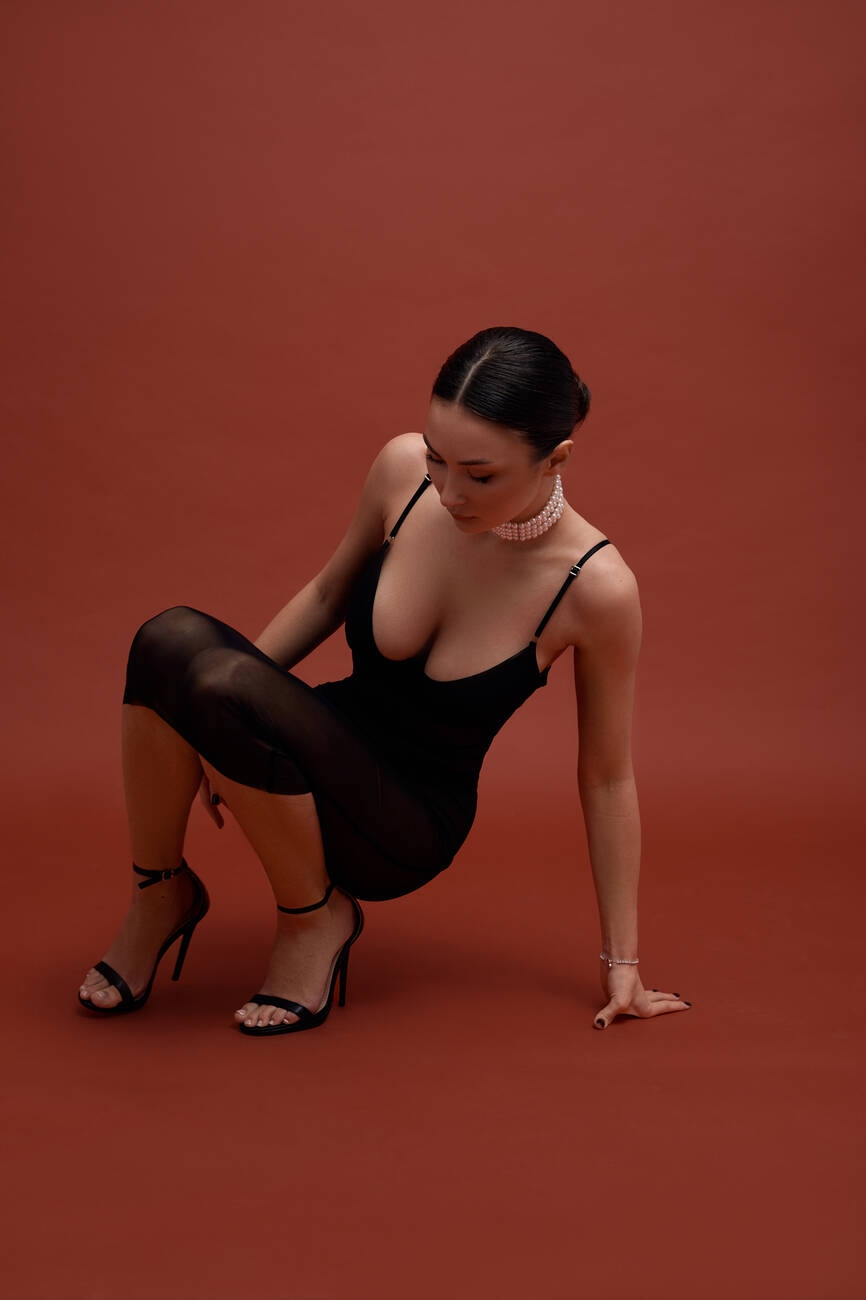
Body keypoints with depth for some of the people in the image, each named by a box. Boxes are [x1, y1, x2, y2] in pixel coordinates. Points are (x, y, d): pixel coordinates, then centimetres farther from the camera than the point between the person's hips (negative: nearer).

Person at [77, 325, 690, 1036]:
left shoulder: (597, 587, -22)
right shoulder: (404, 469, -13)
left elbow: (607, 779, -10)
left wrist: (622, 962, -2)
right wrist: (214, 736, 8)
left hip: (409, 829, -4)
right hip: (331, 751, 4)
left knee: (226, 693, -33)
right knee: (171, 639, -27)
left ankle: (316, 915, -7)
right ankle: (161, 896, -6)